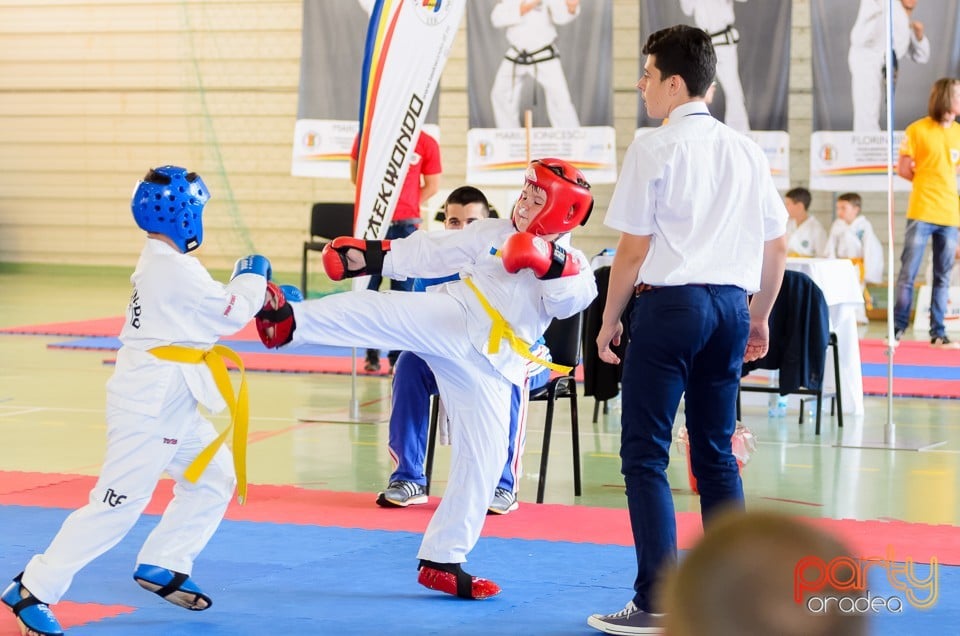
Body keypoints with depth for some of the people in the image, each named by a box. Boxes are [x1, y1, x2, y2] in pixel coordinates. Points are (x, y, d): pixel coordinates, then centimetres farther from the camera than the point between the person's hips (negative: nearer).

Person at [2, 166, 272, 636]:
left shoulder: (161, 262, 14)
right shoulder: (174, 269, -18)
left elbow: (208, 309, 18)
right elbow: (228, 313, -13)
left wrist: (258, 292, 9)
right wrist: (252, 278, 4)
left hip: (170, 399, 10)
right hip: (151, 400, -10)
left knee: (214, 479, 16)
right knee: (118, 502, -9)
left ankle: (161, 567, 23)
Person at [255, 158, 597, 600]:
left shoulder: (571, 265, 9)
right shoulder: (491, 234, 10)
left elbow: (569, 302, -10)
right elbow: (430, 254, 9)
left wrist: (550, 264, -26)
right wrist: (372, 255, 3)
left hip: (487, 364, 1)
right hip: (449, 321, -1)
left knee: (482, 460, 0)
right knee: (382, 312, -31)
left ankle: (441, 561, 11)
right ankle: (290, 322, -52)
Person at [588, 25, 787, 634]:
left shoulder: (655, 148, -8)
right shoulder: (746, 150, 9)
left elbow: (633, 249, -9)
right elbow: (777, 247, 12)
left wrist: (610, 320, 2)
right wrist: (760, 317, 24)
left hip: (669, 304, -6)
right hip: (730, 306, 6)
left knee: (645, 453, 0)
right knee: (716, 452, 16)